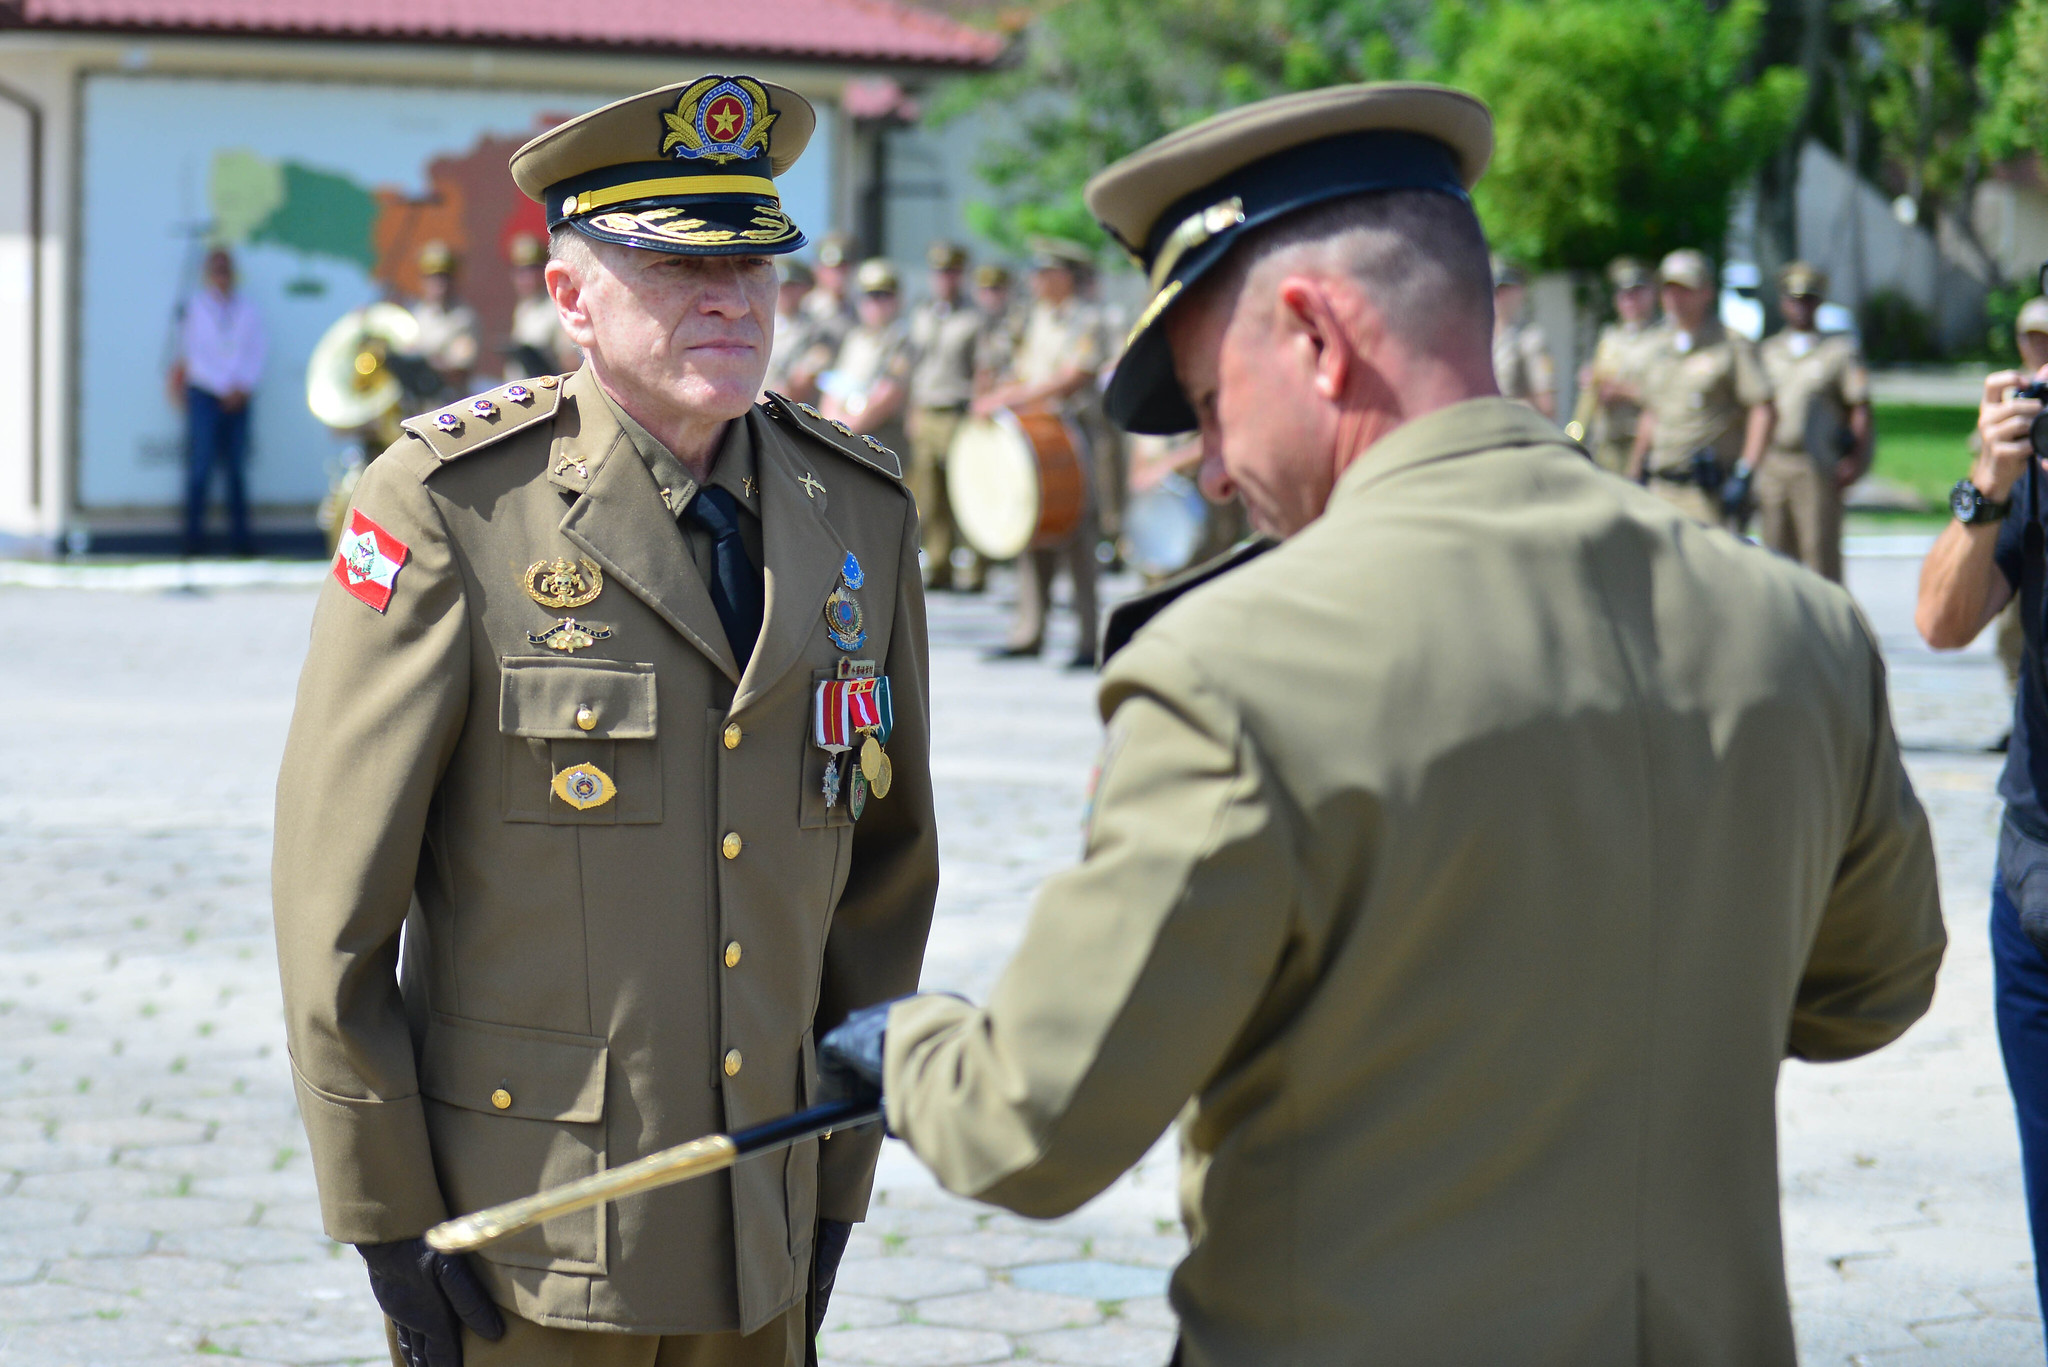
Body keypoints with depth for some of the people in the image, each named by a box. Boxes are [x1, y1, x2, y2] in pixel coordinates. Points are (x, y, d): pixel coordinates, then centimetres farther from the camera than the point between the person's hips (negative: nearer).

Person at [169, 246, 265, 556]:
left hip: (238, 399, 3)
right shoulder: (192, 307, 3)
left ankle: (239, 535, 3)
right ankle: (194, 535, -4)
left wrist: (242, 387, -7)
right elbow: (193, 354, 1)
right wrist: (226, 388, -7)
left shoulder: (248, 310, 10)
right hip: (205, 394, -3)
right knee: (201, 465, -7)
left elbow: (255, 355, 7)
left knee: (237, 468, 2)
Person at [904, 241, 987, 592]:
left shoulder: (974, 319, 0)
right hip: (926, 416, 5)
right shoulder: (921, 316, 17)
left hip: (960, 415, -5)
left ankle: (973, 572, -4)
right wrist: (914, 411, 16)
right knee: (931, 500, 4)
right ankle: (938, 567, 10)